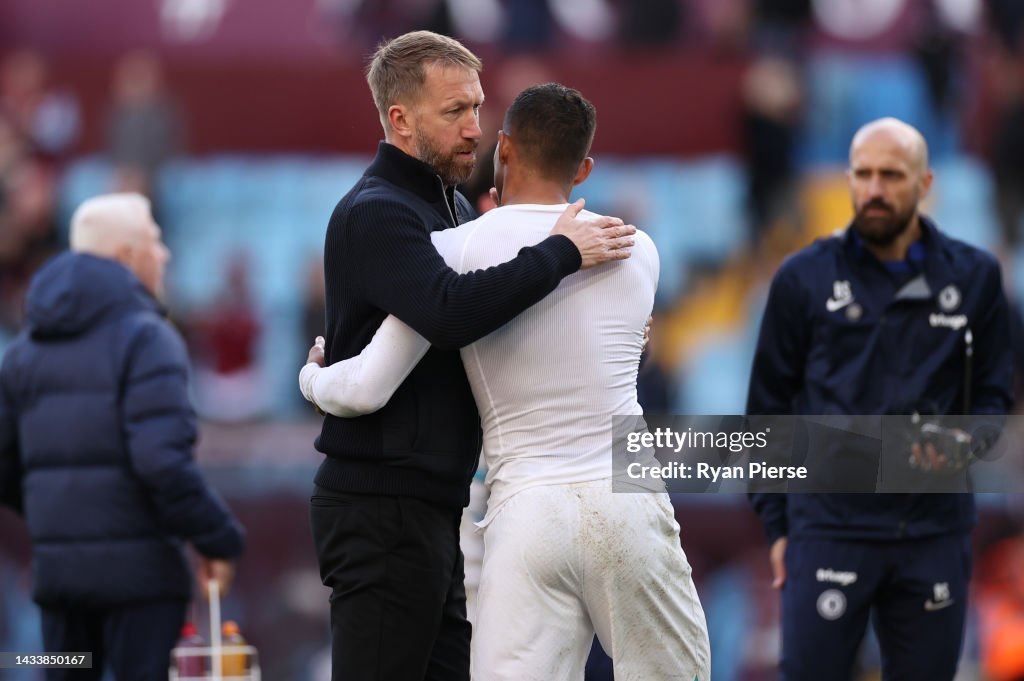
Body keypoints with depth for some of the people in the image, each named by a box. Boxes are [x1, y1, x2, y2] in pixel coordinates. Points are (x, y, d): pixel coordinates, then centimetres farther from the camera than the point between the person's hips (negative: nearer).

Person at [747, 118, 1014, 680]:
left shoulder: (973, 276, 6)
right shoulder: (804, 279, 3)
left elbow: (992, 394, 12)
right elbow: (768, 408, 7)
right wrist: (775, 522, 4)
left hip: (935, 530, 2)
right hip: (829, 524, -2)